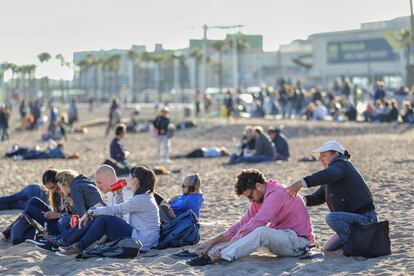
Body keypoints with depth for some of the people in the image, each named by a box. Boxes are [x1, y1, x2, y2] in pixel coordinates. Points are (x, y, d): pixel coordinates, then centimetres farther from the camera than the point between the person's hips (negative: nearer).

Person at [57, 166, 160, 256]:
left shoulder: (141, 200, -17)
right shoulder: (144, 197, 15)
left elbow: (114, 210, -17)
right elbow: (122, 209, 25)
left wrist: (90, 212, -9)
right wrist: (119, 194, 15)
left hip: (142, 241, -10)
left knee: (103, 219, -15)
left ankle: (78, 248, -7)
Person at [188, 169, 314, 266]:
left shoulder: (277, 194, -19)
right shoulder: (259, 197, 9)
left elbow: (256, 223, -26)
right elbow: (243, 224, 7)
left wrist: (229, 244, -26)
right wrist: (213, 241, -1)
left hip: (298, 241, -10)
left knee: (260, 231, -33)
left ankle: (214, 257, -38)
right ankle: (205, 252, -9)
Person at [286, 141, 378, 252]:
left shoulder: (341, 164, -13)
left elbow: (327, 175, -35)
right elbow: (319, 196, 13)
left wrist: (301, 183, -42)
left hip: (365, 218, -10)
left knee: (332, 217, -33)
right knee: (328, 248, 15)